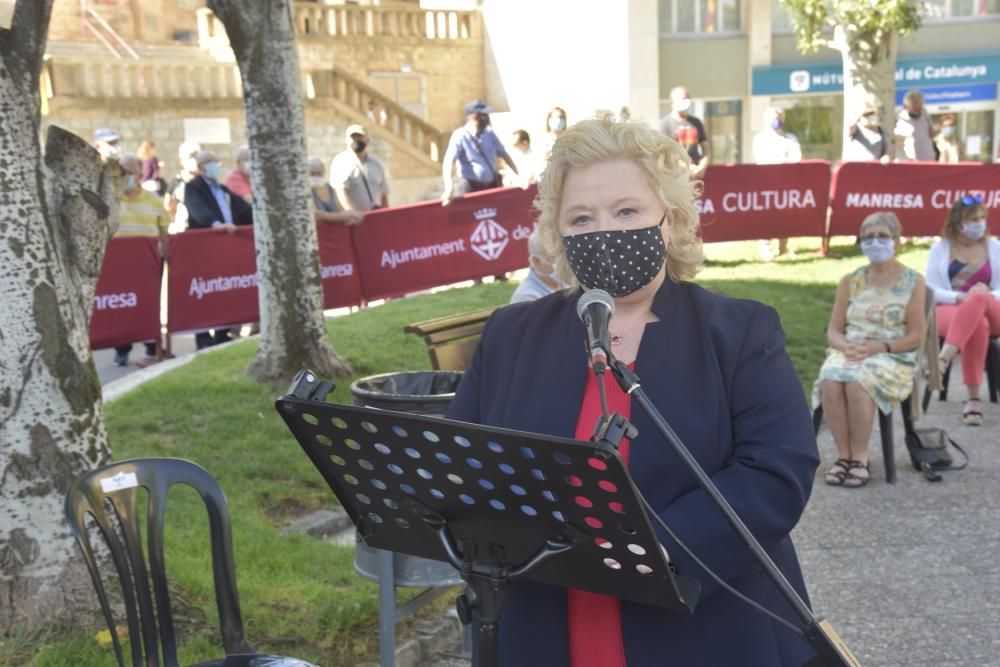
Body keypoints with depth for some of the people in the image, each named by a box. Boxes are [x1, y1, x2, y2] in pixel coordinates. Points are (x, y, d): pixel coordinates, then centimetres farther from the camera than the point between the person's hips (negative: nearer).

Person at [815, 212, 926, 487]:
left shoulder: (913, 281, 4)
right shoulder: (850, 281, 13)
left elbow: (916, 336, -2)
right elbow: (833, 330, 9)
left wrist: (878, 347, -16)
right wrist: (846, 346, -14)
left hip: (893, 358, -3)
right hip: (848, 354, 3)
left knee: (857, 382, -36)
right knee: (830, 382, -32)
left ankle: (860, 458, -22)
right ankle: (844, 454, -20)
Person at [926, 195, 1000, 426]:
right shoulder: (940, 249, 9)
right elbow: (931, 291, 1)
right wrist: (960, 297, -17)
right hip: (948, 310, -1)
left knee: (979, 299, -39)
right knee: (977, 325, -40)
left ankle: (943, 359, -54)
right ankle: (973, 399, -42)